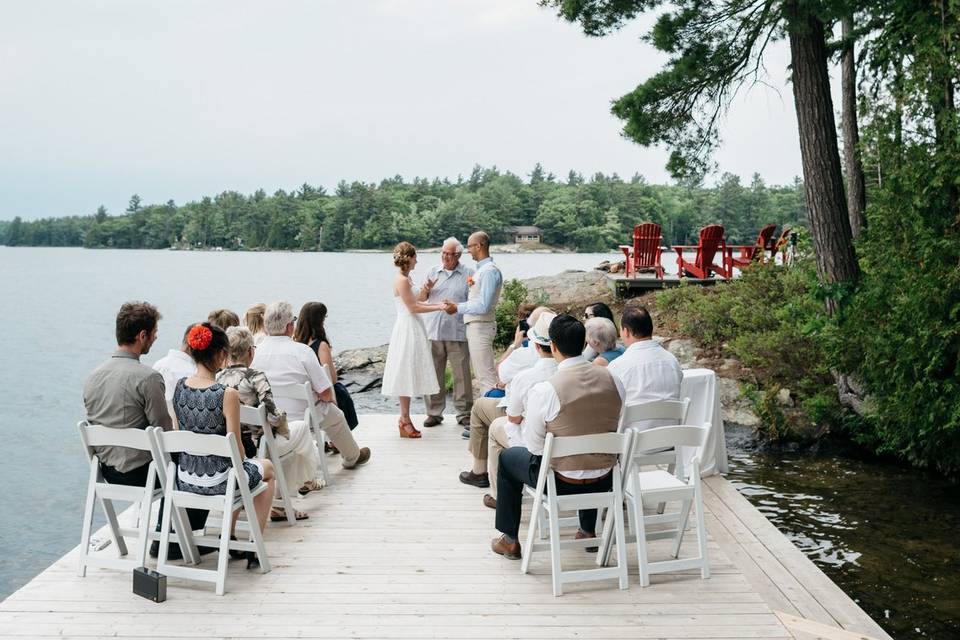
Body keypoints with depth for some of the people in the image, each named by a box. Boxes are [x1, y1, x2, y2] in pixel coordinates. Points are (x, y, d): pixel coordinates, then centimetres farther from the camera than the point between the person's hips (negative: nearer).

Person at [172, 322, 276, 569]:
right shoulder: (227, 394, -22)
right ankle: (254, 548, 23)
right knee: (267, 468, 25)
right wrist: (242, 460, 6)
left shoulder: (179, 387, -4)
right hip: (216, 482, -6)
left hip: (184, 479, 6)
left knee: (245, 466, 35)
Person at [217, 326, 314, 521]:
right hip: (254, 447, -6)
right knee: (301, 427, 20)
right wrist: (284, 427, -1)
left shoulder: (217, 379, -2)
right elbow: (272, 416, -23)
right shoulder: (255, 377, -18)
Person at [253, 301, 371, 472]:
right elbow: (326, 393, -17)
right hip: (301, 418, -4)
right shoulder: (302, 351, -22)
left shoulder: (255, 352, -11)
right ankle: (352, 457, 47)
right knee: (336, 416, 25)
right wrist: (328, 399, 7)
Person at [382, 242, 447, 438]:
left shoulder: (405, 278, 14)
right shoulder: (402, 280, -17)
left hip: (411, 328, 10)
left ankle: (404, 418, 18)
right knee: (407, 373, -5)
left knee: (408, 375, 12)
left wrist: (436, 304, 11)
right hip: (408, 328, -10)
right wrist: (438, 307, -12)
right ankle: (405, 422, 2)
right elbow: (413, 307, -17)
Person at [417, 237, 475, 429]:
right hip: (433, 331, 3)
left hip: (457, 332, -2)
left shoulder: (469, 274, 5)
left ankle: (464, 413, 11)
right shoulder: (433, 271, 13)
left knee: (462, 374, 1)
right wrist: (425, 290, -4)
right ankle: (434, 412, 15)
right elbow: (420, 300, 16)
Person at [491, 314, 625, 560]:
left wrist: (526, 425, 10)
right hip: (605, 480, 4)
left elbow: (534, 446, -11)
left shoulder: (543, 390, -21)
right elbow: (615, 427, 6)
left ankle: (510, 540, 32)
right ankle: (588, 531, 48)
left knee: (507, 458, 24)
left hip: (561, 482, -4)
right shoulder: (612, 380, -7)